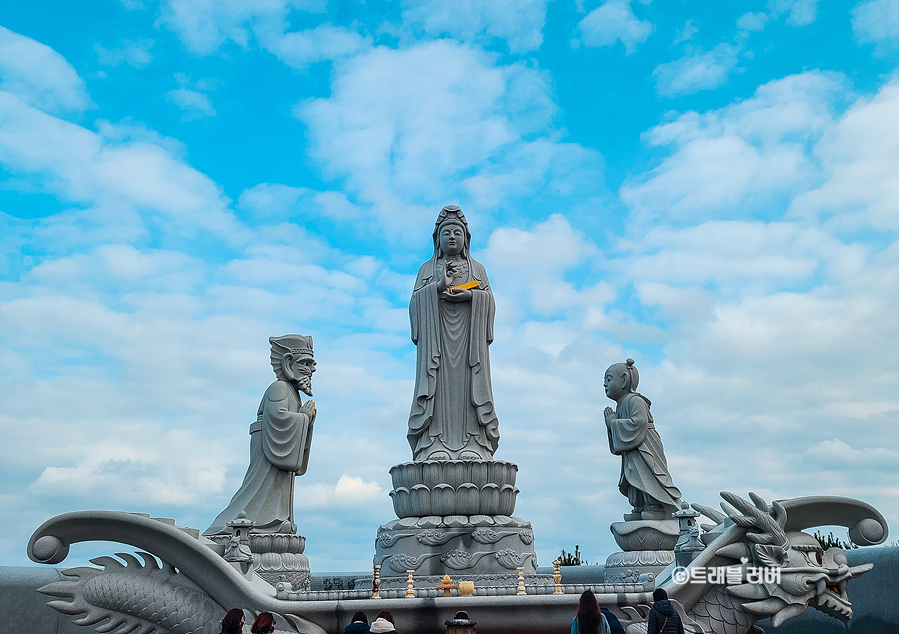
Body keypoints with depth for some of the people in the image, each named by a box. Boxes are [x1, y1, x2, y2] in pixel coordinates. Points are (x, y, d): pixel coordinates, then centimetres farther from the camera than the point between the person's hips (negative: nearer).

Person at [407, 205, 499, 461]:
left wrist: (471, 294, -12)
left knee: (467, 386, -10)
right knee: (438, 386, -11)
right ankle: (436, 447, -14)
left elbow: (489, 300, 8)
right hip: (436, 336, 0)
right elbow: (416, 300, 5)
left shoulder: (477, 268, 20)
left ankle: (473, 445, -13)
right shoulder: (427, 268, 19)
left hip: (468, 336, 0)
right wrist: (439, 286, -11)